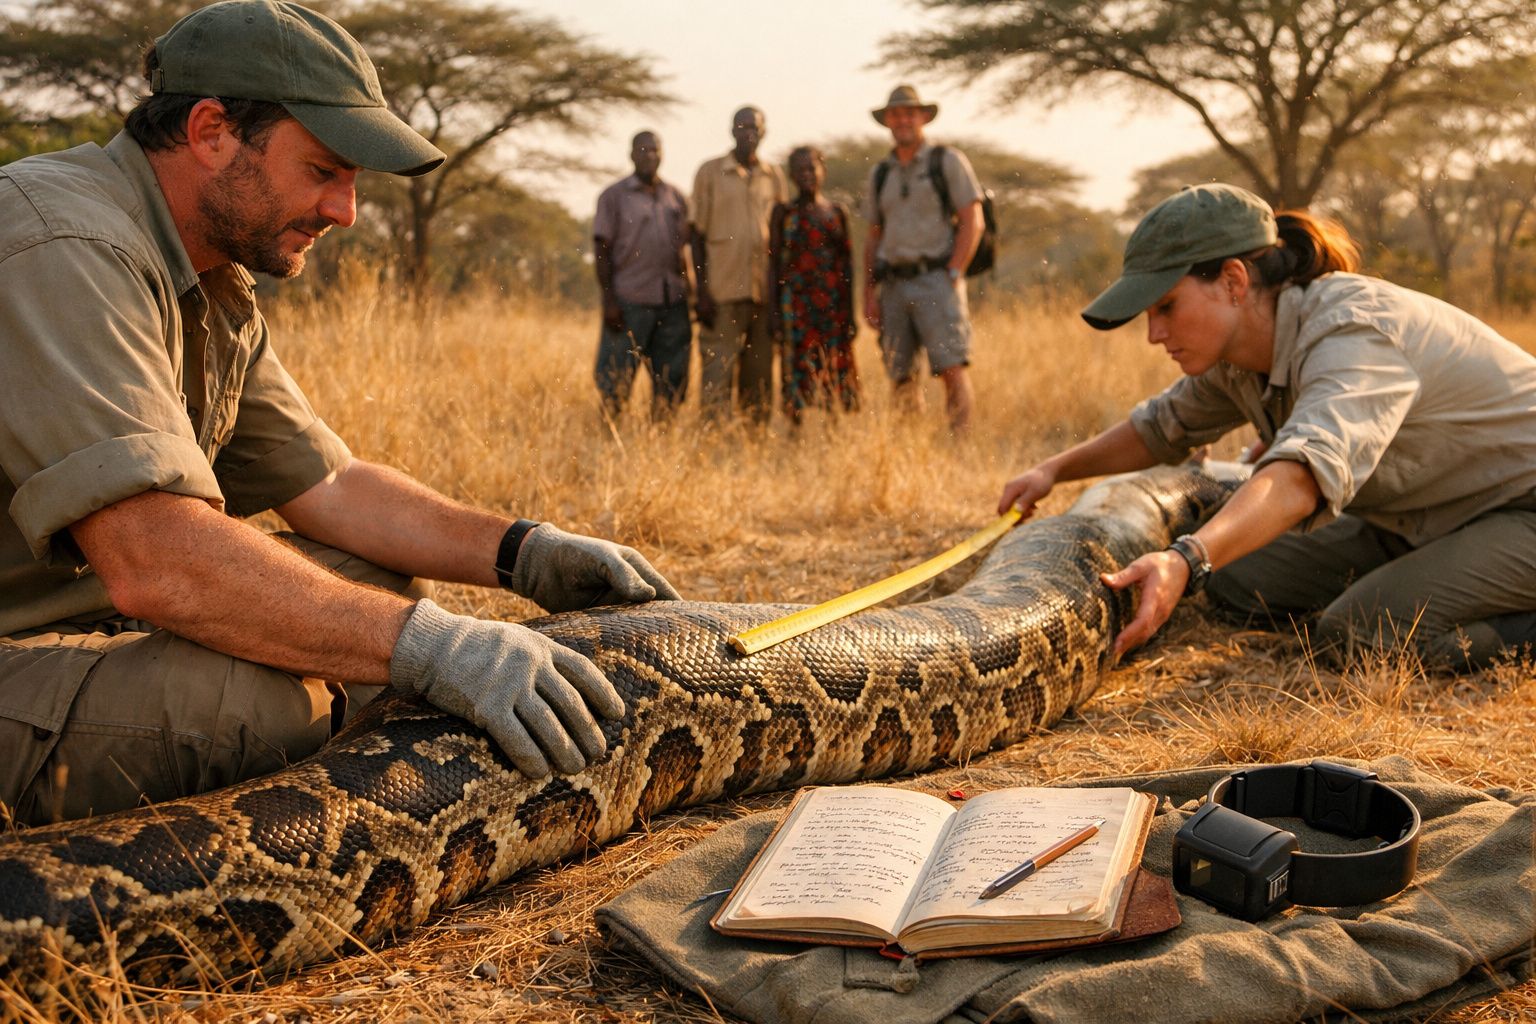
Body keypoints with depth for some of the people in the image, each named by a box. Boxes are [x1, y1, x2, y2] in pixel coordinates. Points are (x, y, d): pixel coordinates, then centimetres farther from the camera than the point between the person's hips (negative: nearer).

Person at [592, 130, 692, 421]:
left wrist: (689, 294, 11)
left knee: (672, 379, 5)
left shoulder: (675, 197, 15)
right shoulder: (614, 196, 2)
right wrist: (609, 300, -11)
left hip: (673, 302, 4)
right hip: (630, 302, -4)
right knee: (616, 379, -3)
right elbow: (601, 251, -3)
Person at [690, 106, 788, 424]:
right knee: (717, 372, -6)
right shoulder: (711, 172, 4)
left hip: (765, 291, 3)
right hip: (723, 292, -3)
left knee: (760, 372, 6)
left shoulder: (773, 177, 13)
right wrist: (702, 291, -6)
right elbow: (696, 233, 2)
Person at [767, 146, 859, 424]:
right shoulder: (784, 212, 5)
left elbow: (847, 264, 12)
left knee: (837, 368, 0)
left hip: (834, 304, 3)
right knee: (799, 368, -7)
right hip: (797, 304, -3)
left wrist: (851, 312, 7)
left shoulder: (837, 212, 11)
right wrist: (774, 310, -4)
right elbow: (773, 263, 3)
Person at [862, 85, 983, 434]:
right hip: (894, 285, 4)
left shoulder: (948, 161, 2)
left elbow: (973, 222, -4)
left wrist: (953, 277, -12)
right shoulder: (880, 174, 15)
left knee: (952, 367, -14)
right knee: (901, 376, 3)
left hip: (936, 280, -4)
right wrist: (869, 294, 8)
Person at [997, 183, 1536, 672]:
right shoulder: (1240, 355, -4)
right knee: (1239, 580, 2)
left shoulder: (1352, 333, -32)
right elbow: (1163, 425, 15)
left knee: (1359, 632, -28)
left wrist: (1186, 560, -64)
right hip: (1417, 524, 9)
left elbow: (1305, 473, -50)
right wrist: (1054, 469, 7)